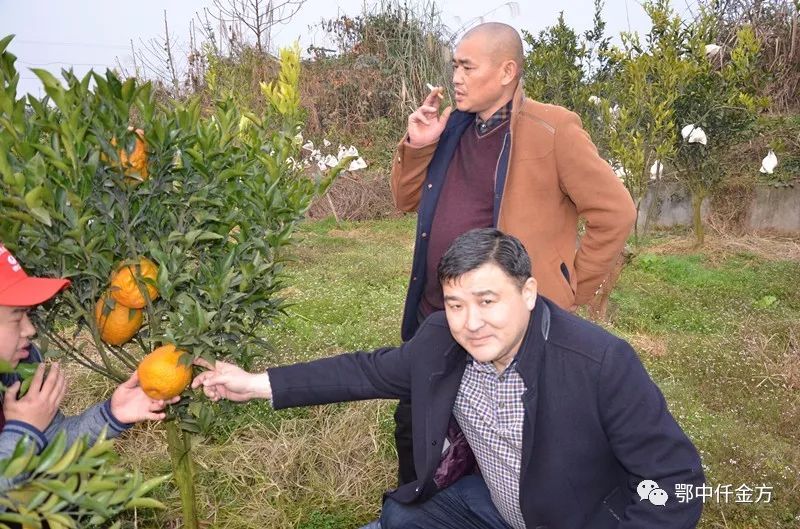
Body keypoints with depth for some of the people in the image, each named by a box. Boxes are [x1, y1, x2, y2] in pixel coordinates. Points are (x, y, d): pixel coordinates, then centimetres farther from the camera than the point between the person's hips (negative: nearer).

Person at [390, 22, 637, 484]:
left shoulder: (551, 130, -12)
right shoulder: (450, 126, 7)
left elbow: (615, 213, -10)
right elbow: (408, 200, 12)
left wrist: (573, 293, -6)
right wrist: (417, 145, -5)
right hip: (433, 317, 7)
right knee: (413, 426, 21)